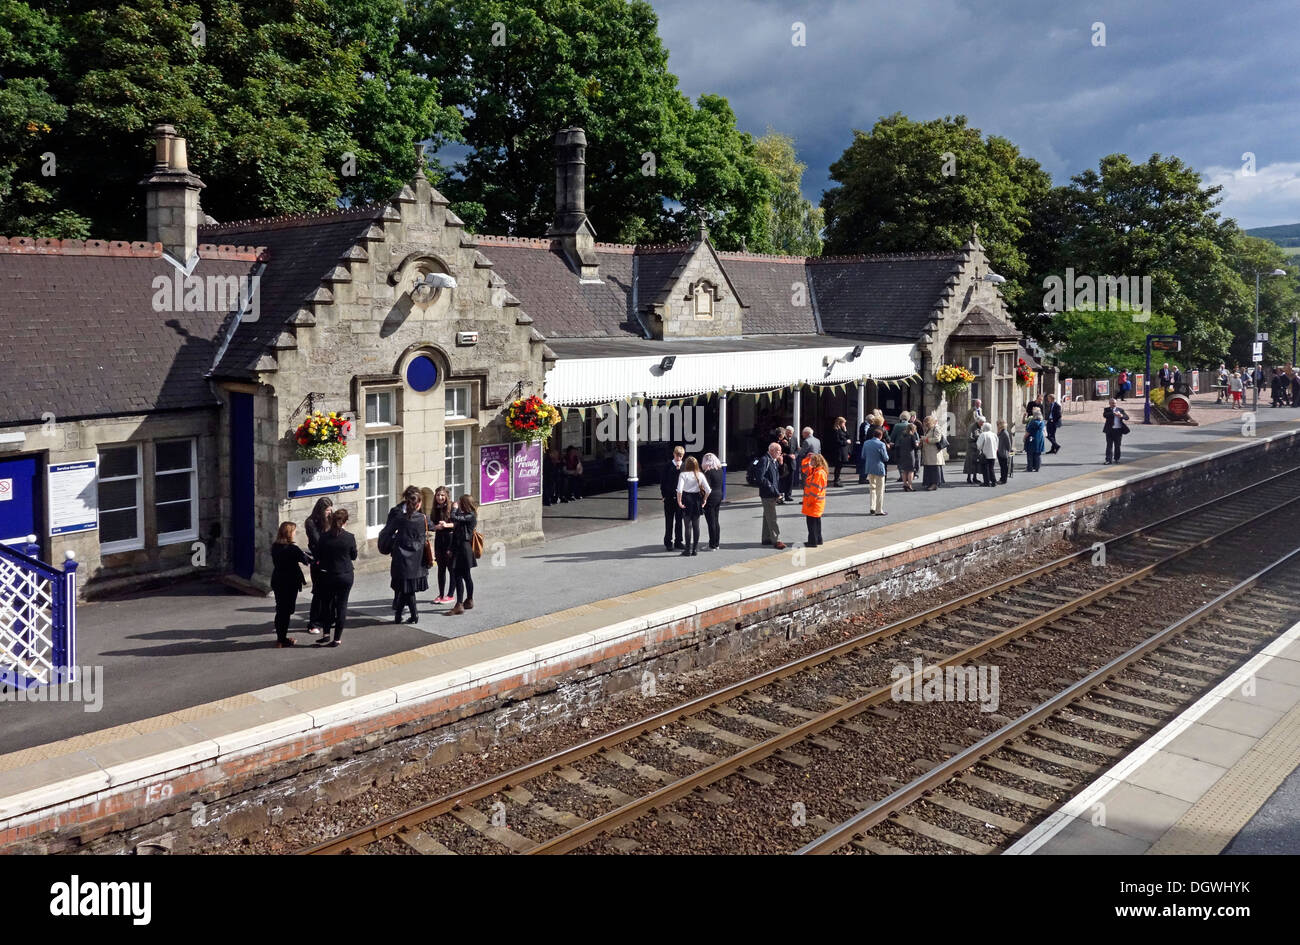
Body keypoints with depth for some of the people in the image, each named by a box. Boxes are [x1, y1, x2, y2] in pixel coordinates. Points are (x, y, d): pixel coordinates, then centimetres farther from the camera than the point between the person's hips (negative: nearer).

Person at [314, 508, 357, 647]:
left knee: (328, 604, 17)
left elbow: (318, 556, -1)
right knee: (342, 605, 6)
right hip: (346, 575, -2)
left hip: (328, 575, 2)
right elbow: (354, 556, 0)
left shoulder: (324, 537, -9)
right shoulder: (349, 537, -13)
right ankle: (337, 638, 8)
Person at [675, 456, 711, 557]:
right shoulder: (700, 475, 1)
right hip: (697, 499, 3)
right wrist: (704, 500, 8)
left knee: (688, 525, 1)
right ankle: (695, 549, 14)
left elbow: (679, 489, -20)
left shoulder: (683, 474, -9)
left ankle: (688, 550, 3)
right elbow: (708, 490, -4)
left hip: (687, 499, -3)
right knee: (696, 525, 10)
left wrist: (679, 502, -12)